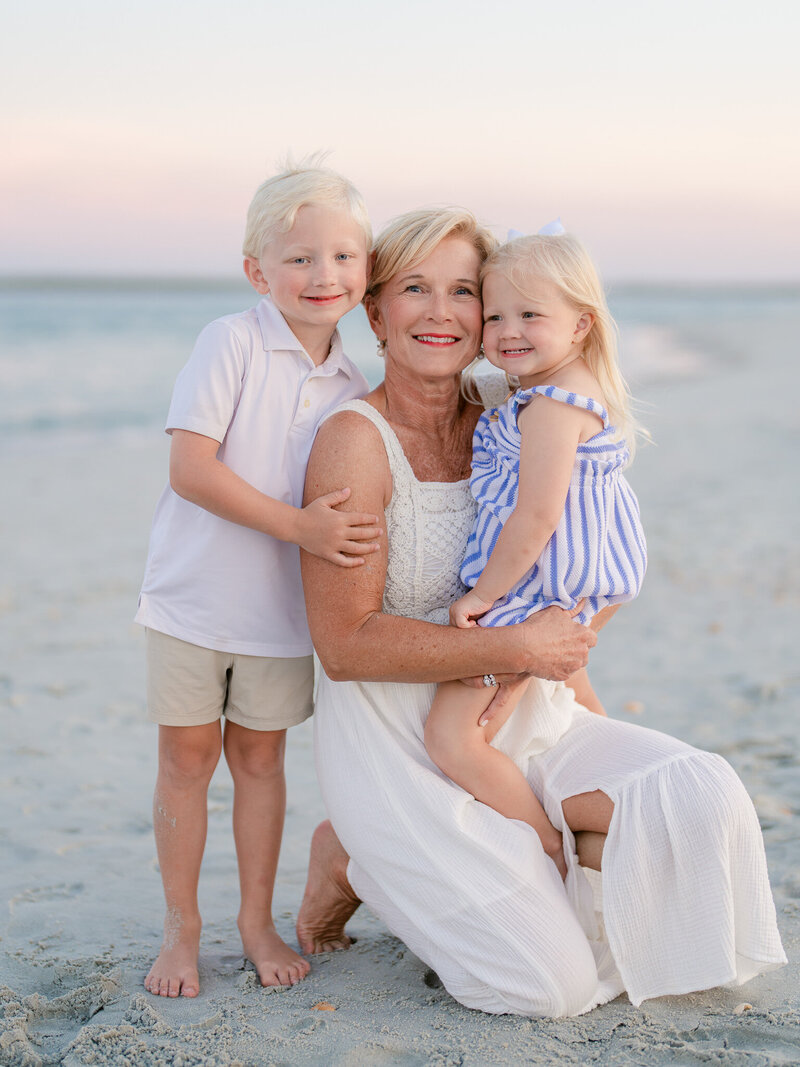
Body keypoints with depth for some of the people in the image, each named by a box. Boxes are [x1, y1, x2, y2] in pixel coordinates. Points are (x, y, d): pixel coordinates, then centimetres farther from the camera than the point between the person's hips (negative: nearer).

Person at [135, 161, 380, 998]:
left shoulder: (352, 388, 3)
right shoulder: (231, 342, -13)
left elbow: (348, 504, 11)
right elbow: (190, 468, -21)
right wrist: (297, 526, -25)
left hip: (283, 609, 4)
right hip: (193, 594, -3)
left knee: (259, 757, 13)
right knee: (186, 757, 6)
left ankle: (256, 920, 27)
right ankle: (181, 927, 21)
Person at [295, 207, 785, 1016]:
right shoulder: (355, 441, -15)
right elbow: (346, 644, -20)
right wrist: (518, 648, -21)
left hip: (521, 722, 6)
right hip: (400, 745, -6)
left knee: (702, 799, -15)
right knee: (548, 987, -12)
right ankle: (356, 859, 9)